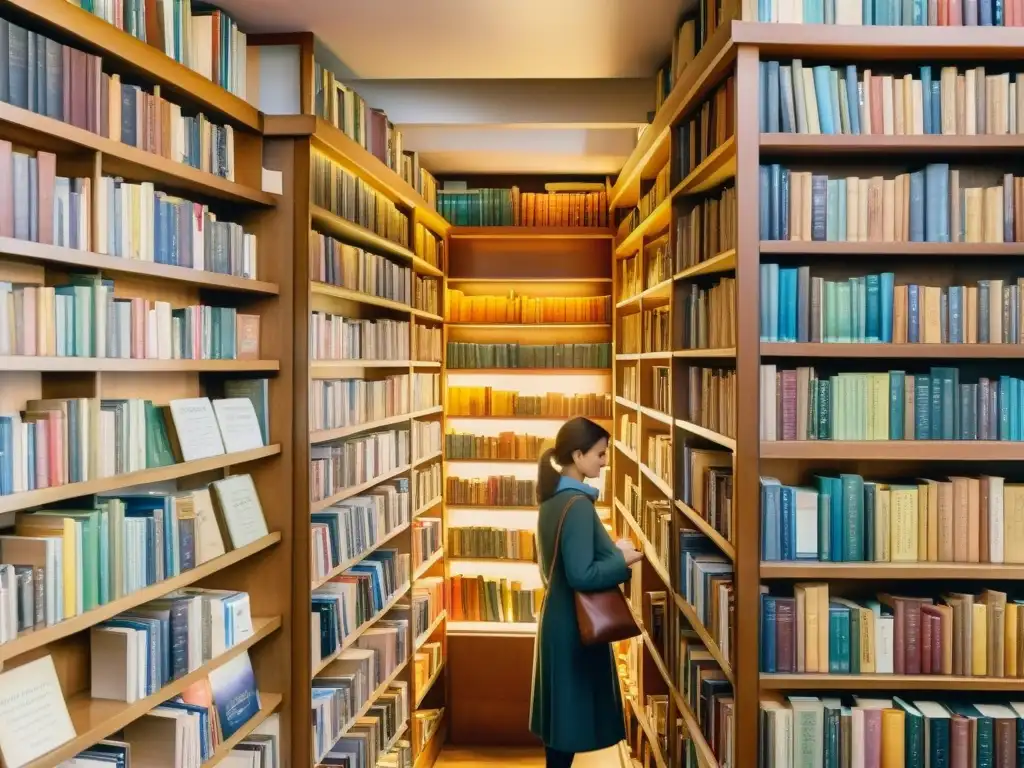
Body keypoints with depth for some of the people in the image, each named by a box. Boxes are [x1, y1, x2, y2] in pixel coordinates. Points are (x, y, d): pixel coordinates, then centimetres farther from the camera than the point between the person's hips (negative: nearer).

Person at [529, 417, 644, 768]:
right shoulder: (577, 504, -22)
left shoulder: (553, 499, 6)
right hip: (575, 624, -9)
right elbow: (582, 576, -26)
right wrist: (623, 559, -13)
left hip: (558, 617, 9)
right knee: (572, 712, 4)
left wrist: (611, 550, 7)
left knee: (562, 710, 19)